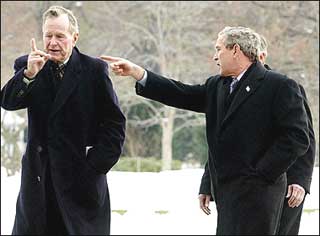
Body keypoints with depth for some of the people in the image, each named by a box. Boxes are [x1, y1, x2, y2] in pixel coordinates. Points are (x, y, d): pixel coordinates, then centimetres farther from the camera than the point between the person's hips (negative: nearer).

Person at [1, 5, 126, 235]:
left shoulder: (94, 70, 0)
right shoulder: (27, 66, 7)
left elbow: (115, 123, 0)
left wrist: (96, 165, -6)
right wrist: (28, 74, -24)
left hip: (82, 175, -2)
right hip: (38, 177, 2)